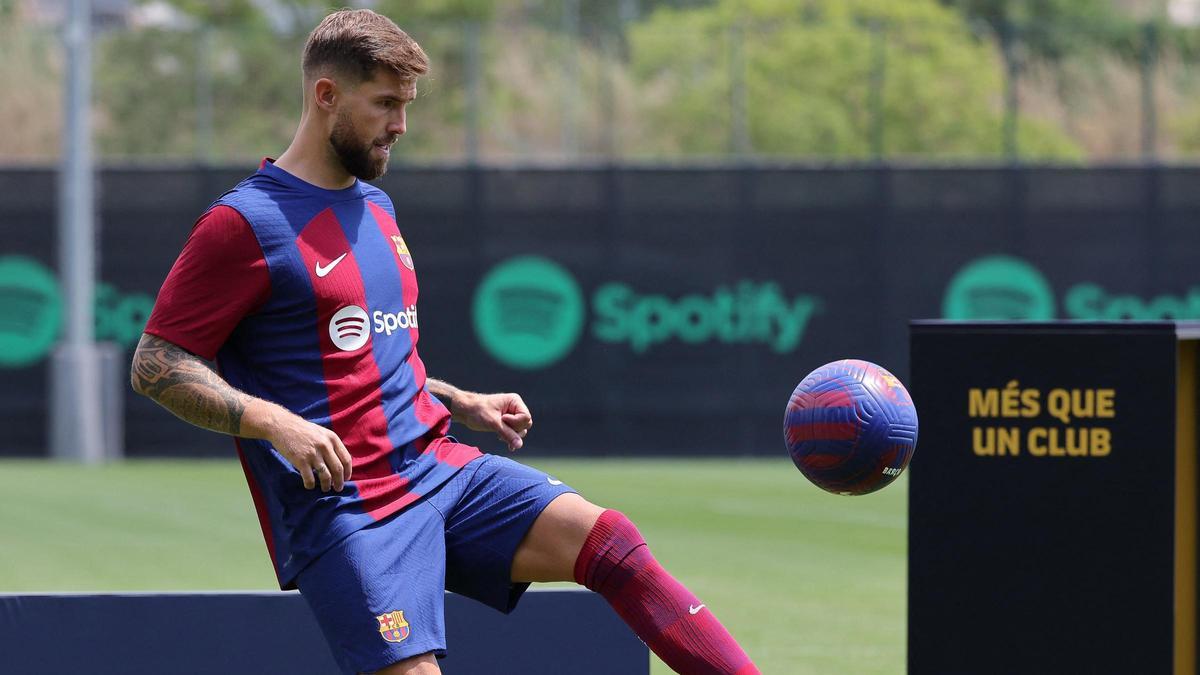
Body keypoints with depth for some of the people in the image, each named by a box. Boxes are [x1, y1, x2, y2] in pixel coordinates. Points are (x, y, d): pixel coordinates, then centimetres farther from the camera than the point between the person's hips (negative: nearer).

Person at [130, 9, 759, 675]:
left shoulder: (375, 208, 20)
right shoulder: (243, 224, -6)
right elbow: (154, 365, -10)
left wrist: (460, 402, 19)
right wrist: (273, 423, -22)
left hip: (442, 469, 7)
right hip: (340, 505, -7)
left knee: (612, 543, -13)